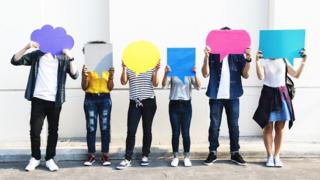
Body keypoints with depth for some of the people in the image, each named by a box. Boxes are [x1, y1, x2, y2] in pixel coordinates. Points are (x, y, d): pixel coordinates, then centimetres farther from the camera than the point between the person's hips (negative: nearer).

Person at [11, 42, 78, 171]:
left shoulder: (63, 58, 6)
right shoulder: (37, 55, 8)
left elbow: (74, 75, -7)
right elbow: (15, 61, 1)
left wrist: (70, 58, -19)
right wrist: (27, 47, -12)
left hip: (55, 101, 0)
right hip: (38, 99, 0)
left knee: (53, 130, 6)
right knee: (35, 130, 3)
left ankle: (50, 159, 17)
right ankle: (35, 158, 19)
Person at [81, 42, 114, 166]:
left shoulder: (108, 68, 7)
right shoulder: (88, 68, 3)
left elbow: (110, 88, 4)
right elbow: (84, 87, -1)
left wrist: (111, 77, -13)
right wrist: (84, 76, -18)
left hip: (105, 99, 1)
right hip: (90, 99, -1)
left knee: (105, 127, 1)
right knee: (91, 127, -1)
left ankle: (105, 155, 8)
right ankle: (91, 155, 8)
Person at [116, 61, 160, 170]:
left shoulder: (151, 67, 5)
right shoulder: (129, 68, 6)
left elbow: (155, 84, -3)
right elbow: (123, 82, -6)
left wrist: (156, 70, -14)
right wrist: (124, 68, -17)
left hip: (149, 101, 0)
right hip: (134, 102, 0)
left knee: (147, 130, 7)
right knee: (131, 131, -5)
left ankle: (145, 156, 19)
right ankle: (127, 159, -1)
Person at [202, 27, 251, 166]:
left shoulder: (238, 54, 6)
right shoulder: (213, 54, 3)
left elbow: (245, 75, 0)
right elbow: (205, 74, -5)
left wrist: (248, 59, -14)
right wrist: (206, 57, -17)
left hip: (233, 96, 1)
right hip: (216, 96, -1)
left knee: (234, 125, 7)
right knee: (214, 125, 4)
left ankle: (235, 153, 17)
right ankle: (212, 152, 13)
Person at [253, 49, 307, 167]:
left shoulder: (283, 61, 10)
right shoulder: (263, 61, 0)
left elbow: (296, 75, 5)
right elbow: (261, 77, -16)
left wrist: (303, 61, -2)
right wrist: (257, 61, -23)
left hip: (282, 94, 3)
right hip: (268, 94, -3)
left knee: (280, 128, 4)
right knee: (268, 127, 1)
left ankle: (277, 156, 12)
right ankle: (270, 156, 10)